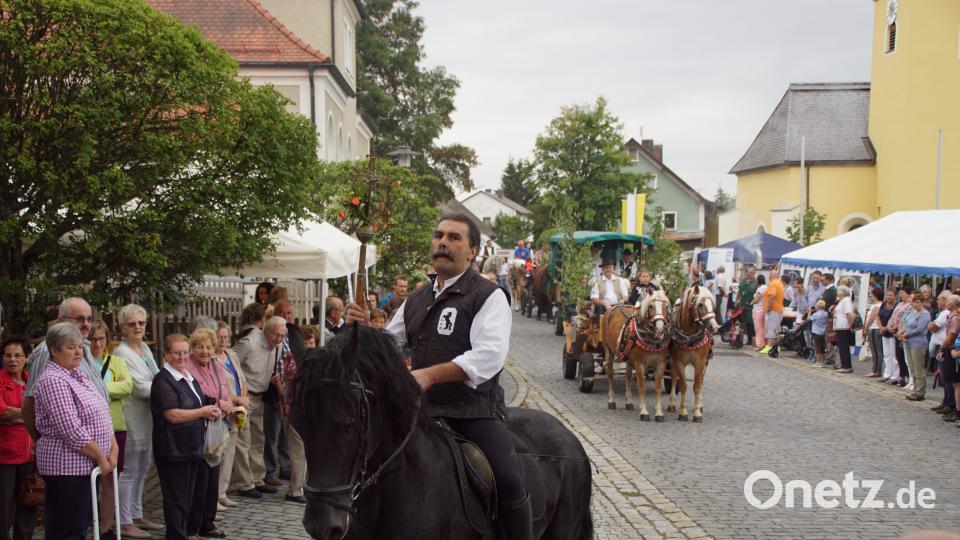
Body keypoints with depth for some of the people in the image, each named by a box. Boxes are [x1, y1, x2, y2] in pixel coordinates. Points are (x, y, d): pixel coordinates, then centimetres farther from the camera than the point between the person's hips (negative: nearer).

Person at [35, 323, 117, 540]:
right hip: (66, 467, -9)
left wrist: (113, 449, 4)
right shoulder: (53, 381, -15)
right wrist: (101, 457, -14)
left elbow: (102, 416, 17)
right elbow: (72, 432, -21)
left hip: (87, 465, 9)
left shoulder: (79, 376, 15)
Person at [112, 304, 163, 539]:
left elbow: (155, 380, 13)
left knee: (142, 470, 16)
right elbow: (140, 387, -19)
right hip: (132, 418, -9)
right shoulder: (121, 353, -13)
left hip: (148, 416, 9)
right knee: (129, 471, -3)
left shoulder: (145, 349, 13)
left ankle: (137, 516, 26)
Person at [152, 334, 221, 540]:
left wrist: (212, 411, 7)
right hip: (173, 449, -9)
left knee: (188, 497, 14)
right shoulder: (164, 381, -13)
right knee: (176, 499, -3)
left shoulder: (189, 378, 14)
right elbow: (173, 415, -21)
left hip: (192, 447, 9)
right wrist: (202, 412, -17)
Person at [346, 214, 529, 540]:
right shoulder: (416, 300, 17)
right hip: (423, 409, 6)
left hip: (474, 408, -6)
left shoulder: (488, 296, -5)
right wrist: (363, 329, 4)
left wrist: (430, 375, -28)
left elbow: (489, 356, -19)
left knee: (508, 481, -24)